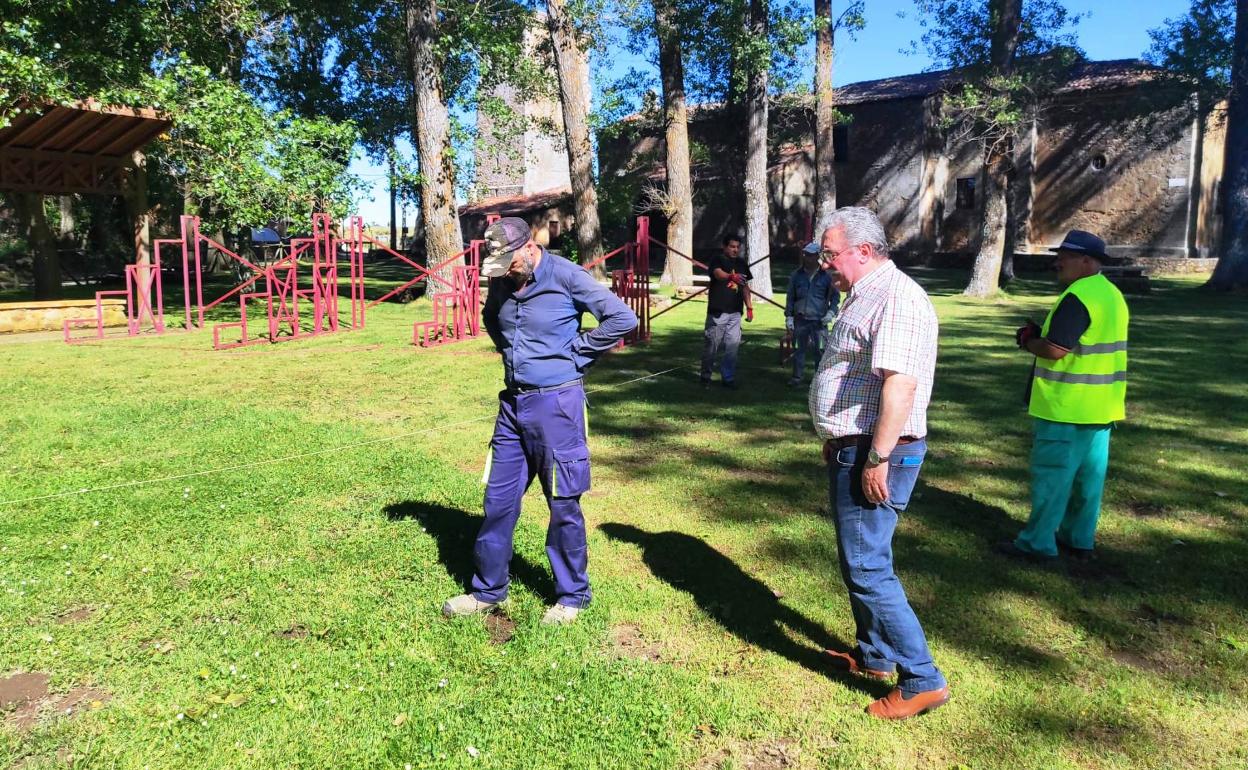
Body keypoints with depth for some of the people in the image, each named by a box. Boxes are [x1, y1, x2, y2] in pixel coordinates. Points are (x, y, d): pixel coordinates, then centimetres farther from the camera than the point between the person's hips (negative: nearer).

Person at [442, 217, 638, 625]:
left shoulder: (566, 276, -13)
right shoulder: (502, 282, 5)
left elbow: (623, 319, -17)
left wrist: (576, 350, -11)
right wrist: (508, 348, 12)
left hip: (556, 404, -6)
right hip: (512, 402, 6)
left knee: (563, 505, 4)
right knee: (498, 498, 11)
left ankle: (572, 595, 21)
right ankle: (488, 589, 27)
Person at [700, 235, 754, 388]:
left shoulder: (742, 263, 15)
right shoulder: (717, 260, -5)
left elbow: (745, 286, 20)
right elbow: (718, 273, -27)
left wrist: (749, 307, 14)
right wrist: (732, 276, -47)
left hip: (735, 312, 5)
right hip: (717, 311, -5)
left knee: (732, 346, 3)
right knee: (712, 344, 0)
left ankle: (728, 378, 11)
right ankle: (706, 376, 14)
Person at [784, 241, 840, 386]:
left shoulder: (825, 276, 2)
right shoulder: (797, 275, 7)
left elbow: (835, 296, 8)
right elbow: (790, 297, 10)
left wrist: (831, 312, -6)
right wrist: (789, 317, 4)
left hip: (819, 320, -2)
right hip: (800, 320, 2)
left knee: (820, 350, -1)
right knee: (798, 349, 8)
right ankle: (797, 376, 18)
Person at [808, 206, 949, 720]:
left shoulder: (896, 298, -19)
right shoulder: (864, 296, 15)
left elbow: (900, 384, -27)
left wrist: (877, 460, -27)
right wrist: (837, 442, 22)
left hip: (877, 454, -11)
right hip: (853, 448, 11)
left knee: (867, 568, -6)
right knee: (858, 560, 19)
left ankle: (922, 681, 6)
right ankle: (875, 655, 35)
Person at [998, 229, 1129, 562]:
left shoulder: (1077, 297, -18)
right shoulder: (1112, 295, 14)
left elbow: (1055, 350, -24)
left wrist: (1027, 341, -4)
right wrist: (1041, 335, 9)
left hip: (1066, 408, -9)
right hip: (1101, 406, 9)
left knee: (1051, 475, -2)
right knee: (1088, 475, 14)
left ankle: (1037, 542, 4)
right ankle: (1079, 540, 23)